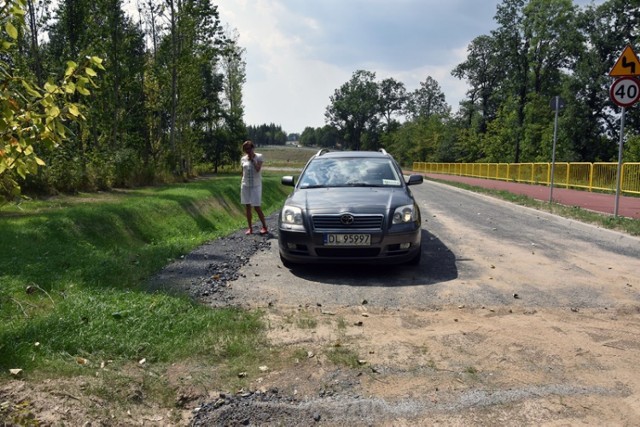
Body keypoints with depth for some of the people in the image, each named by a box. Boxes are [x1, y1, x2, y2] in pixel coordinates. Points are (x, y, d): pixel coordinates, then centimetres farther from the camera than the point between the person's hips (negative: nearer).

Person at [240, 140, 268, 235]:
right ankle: (250, 228, 11)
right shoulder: (243, 159, 7)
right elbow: (243, 172, 12)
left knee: (257, 207, -6)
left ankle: (264, 227, 6)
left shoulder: (259, 157, -4)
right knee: (247, 207, 5)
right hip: (245, 185, 4)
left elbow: (258, 169, -16)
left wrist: (252, 159, -15)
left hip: (256, 185, -4)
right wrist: (242, 183, 9)